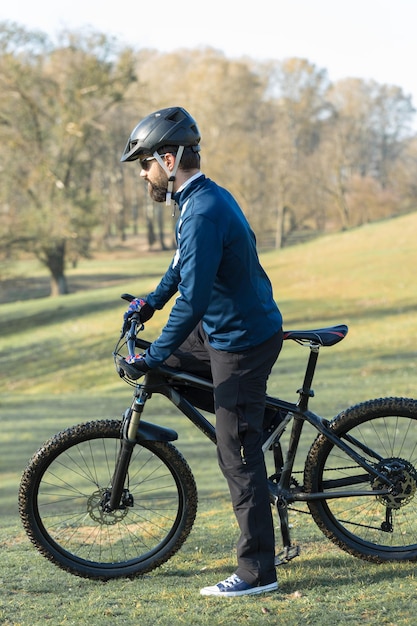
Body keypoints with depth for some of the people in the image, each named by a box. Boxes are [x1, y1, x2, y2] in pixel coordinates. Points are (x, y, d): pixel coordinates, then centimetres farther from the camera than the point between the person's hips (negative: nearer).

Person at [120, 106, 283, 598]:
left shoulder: (204, 214, -25)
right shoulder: (204, 198, 7)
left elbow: (193, 299, -29)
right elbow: (185, 264, 26)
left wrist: (151, 357, -23)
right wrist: (151, 302, 35)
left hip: (241, 343, -10)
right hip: (226, 328, 10)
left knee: (237, 456, -6)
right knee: (161, 362, 23)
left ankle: (258, 571, -1)